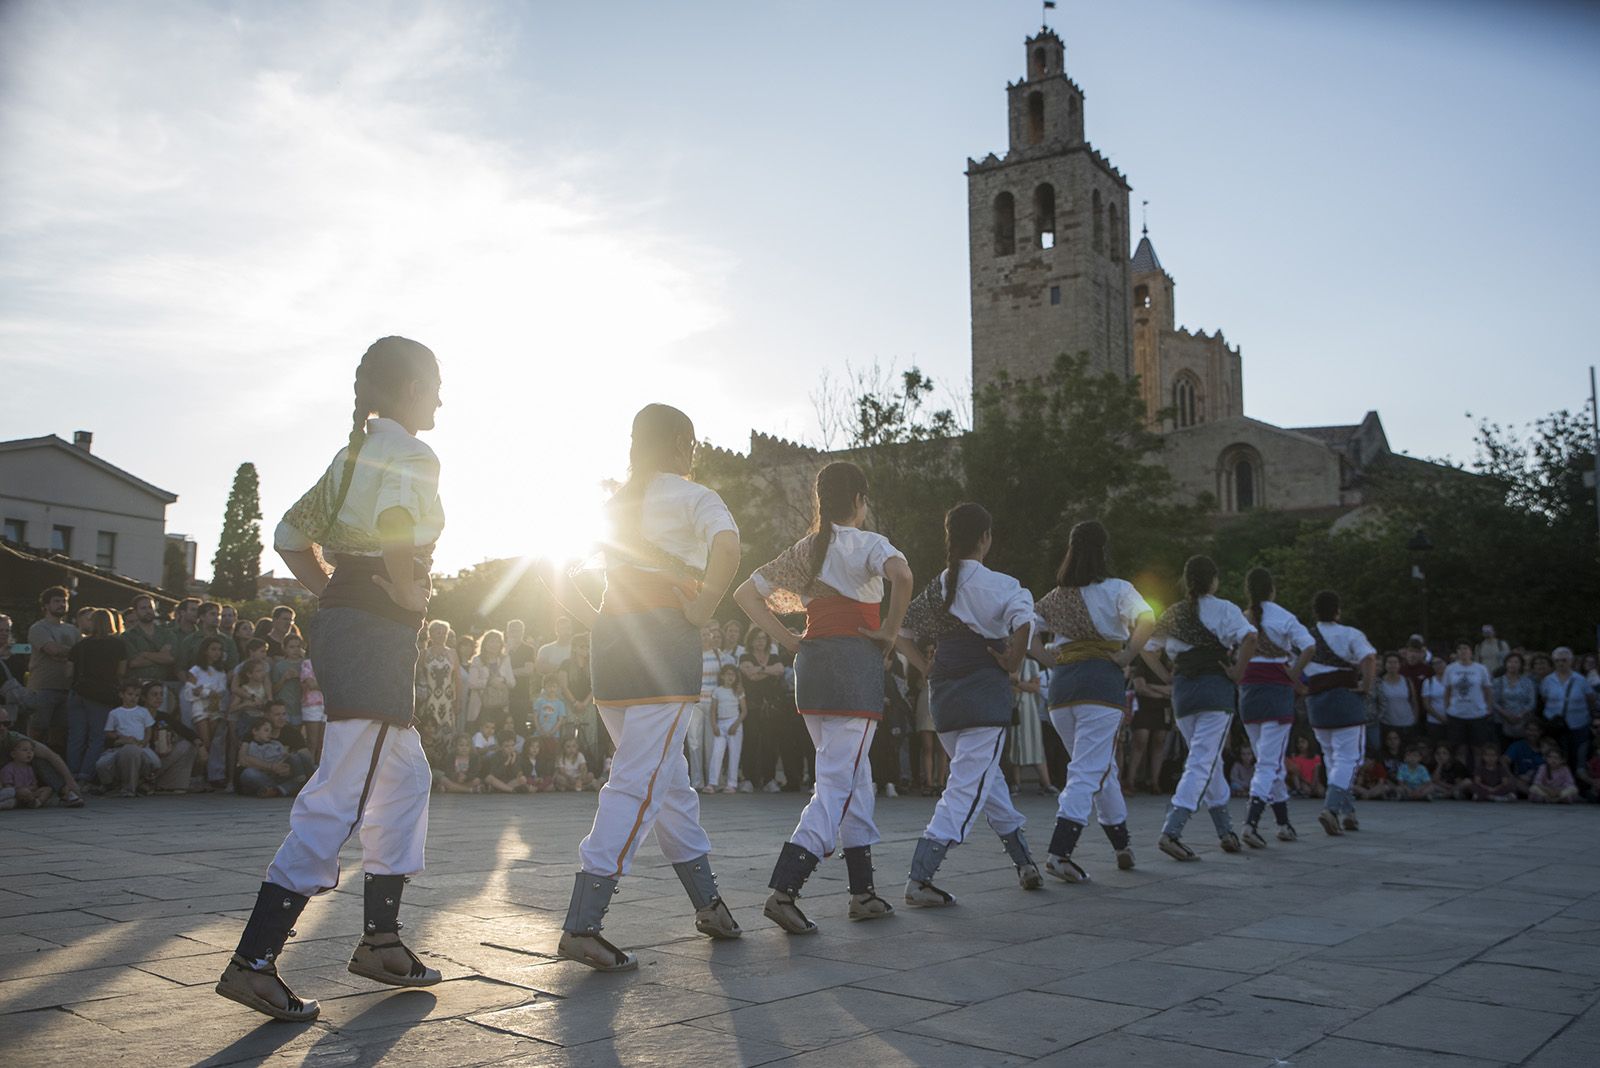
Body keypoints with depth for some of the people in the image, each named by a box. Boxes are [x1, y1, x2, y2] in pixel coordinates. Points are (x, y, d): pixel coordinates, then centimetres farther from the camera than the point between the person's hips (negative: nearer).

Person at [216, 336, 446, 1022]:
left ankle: (380, 940, 24)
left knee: (405, 779, 18)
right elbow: (397, 532, -31)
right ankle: (253, 960, -6)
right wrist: (410, 596, -16)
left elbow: (291, 537, 22)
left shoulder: (355, 453, 18)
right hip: (378, 633, -10)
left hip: (340, 623, 10)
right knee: (339, 797, -8)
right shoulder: (411, 455, -10)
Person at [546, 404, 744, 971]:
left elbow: (561, 581, 15)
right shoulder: (692, 496, 1)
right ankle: (582, 925, -14)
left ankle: (707, 903, 24)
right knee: (638, 784, -8)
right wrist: (702, 608, -12)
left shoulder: (611, 503, 18)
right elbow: (727, 545, -21)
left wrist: (603, 625, 13)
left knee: (670, 778, 16)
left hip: (610, 646, 7)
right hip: (664, 640, -7)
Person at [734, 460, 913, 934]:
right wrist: (891, 629, -11)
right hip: (856, 661, -7)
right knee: (837, 783, -7)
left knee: (855, 776, 16)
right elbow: (901, 574, -26)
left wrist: (789, 640, 10)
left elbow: (745, 593, 14)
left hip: (811, 663, 7)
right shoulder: (868, 543, -3)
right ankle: (783, 890, -17)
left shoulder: (804, 549, 14)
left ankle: (863, 891, 18)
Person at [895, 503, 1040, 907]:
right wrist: (1013, 662, -12)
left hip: (944, 697, 7)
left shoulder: (937, 586, 11)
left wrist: (928, 670, 12)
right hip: (985, 694, -7)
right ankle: (919, 879, -12)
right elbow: (1024, 621, -26)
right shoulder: (996, 584, -7)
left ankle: (1024, 862, 30)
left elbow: (902, 634, 15)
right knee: (966, 789, -5)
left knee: (988, 778, 21)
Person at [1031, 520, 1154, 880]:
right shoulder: (1117, 589, 0)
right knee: (1090, 771, -6)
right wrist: (1127, 656, -9)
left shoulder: (1055, 597, 14)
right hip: (1102, 680, -5)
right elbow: (1147, 620, -18)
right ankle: (1059, 852, -16)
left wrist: (1047, 659, 8)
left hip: (1062, 680, 5)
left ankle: (1121, 843, 30)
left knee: (1099, 767, 20)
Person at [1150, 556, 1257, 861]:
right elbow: (1249, 637, -19)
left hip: (1181, 690, 5)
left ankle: (1226, 832, 24)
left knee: (1209, 760, 18)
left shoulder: (1173, 613, 12)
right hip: (1214, 689, -5)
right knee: (1202, 763, -8)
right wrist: (1237, 671, -10)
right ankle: (1171, 832, -22)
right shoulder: (1223, 609, -2)